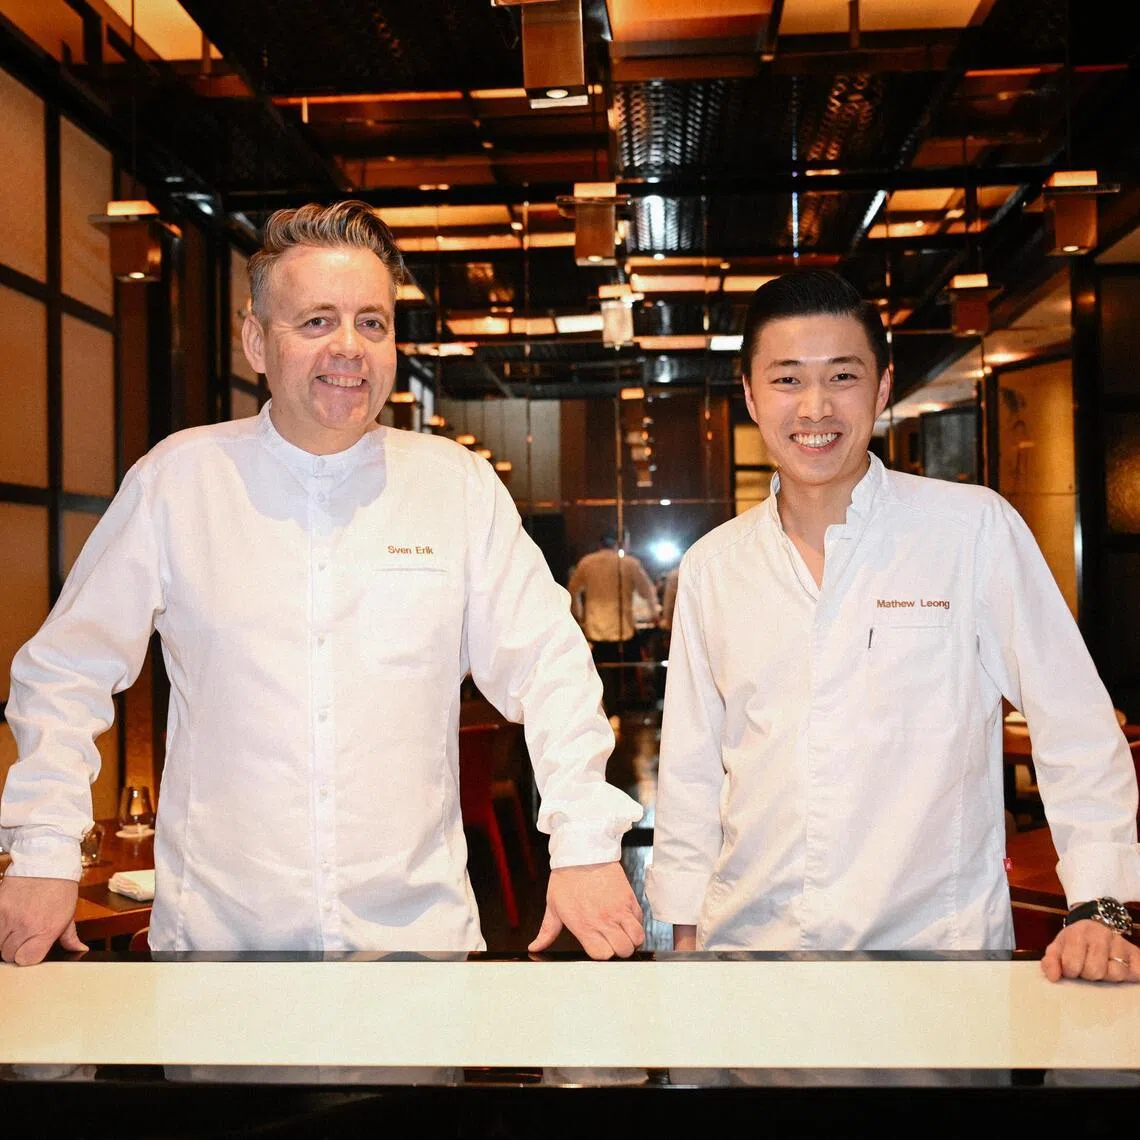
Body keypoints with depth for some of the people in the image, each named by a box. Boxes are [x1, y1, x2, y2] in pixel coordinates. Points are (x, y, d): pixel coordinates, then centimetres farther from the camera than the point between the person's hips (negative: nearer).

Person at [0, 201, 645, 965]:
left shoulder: (459, 485, 2)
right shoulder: (177, 478, 0)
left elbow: (548, 670, 2)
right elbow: (64, 672, 7)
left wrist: (586, 844, -8)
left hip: (419, 926, 1)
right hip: (218, 931, 0)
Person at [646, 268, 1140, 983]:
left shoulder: (977, 530, -4)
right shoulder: (712, 568, 5)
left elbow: (1079, 733, 0)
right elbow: (690, 776, 10)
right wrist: (685, 941, 8)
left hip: (937, 943, -2)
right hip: (751, 945, 2)